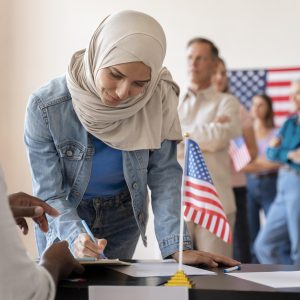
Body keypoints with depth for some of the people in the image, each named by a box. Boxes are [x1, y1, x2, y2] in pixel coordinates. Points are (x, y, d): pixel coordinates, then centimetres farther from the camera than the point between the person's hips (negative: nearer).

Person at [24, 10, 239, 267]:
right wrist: (75, 236, -42)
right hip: (64, 216, -1)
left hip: (123, 216, 2)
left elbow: (164, 173, -17)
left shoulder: (157, 99, -23)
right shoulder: (46, 107, -28)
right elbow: (49, 194, -23)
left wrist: (177, 246, -28)